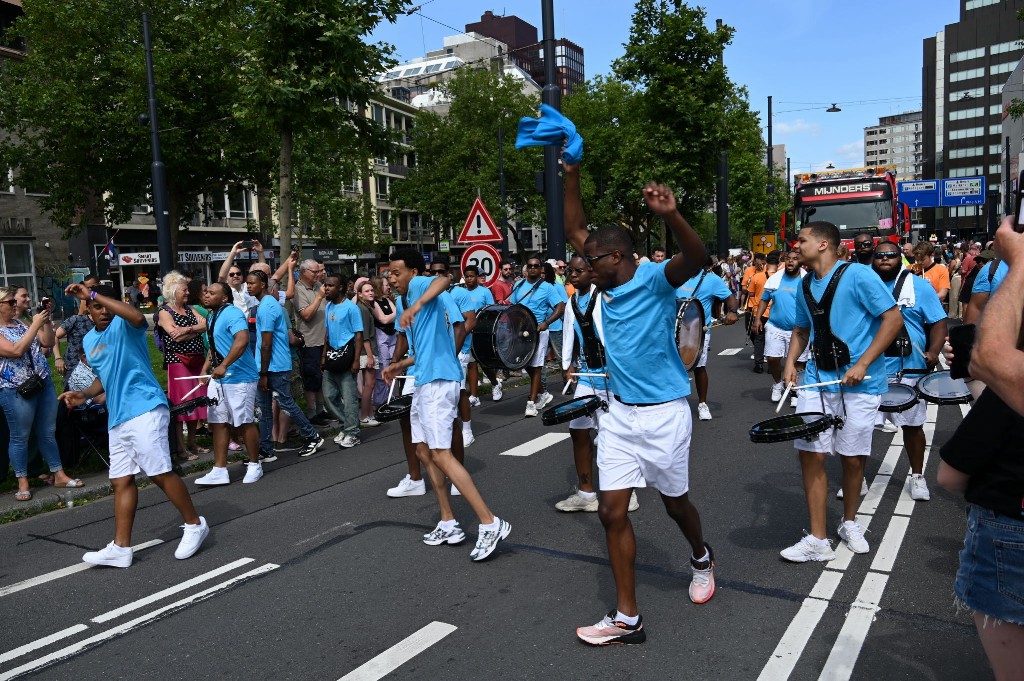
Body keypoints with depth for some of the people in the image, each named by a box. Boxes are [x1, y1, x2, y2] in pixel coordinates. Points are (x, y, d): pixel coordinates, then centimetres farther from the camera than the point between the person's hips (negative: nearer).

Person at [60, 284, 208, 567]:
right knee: (121, 480, 7)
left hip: (145, 409, -8)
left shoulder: (124, 325, -4)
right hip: (117, 418, 8)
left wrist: (93, 293, -27)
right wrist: (85, 394, 12)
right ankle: (120, 548, 11)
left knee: (160, 473, -9)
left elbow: (138, 317, -31)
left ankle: (195, 525, 6)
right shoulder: (88, 340, 19)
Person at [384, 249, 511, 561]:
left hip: (438, 382, -11)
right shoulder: (410, 299, 23)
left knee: (441, 454, -14)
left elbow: (443, 280, -32)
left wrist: (415, 306, -44)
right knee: (424, 451, 13)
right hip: (425, 382, 11)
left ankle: (491, 523, -11)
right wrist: (401, 366, 34)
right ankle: (448, 524, 20)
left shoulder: (419, 287, -5)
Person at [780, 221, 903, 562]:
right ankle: (817, 540, 6)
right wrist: (791, 361, 4)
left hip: (859, 384, -5)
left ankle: (849, 523, 33)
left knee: (853, 457, 8)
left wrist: (862, 364, -18)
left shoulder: (858, 275, -11)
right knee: (811, 454, -2)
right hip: (817, 380, 5)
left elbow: (894, 319, -12)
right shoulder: (805, 285, 9)